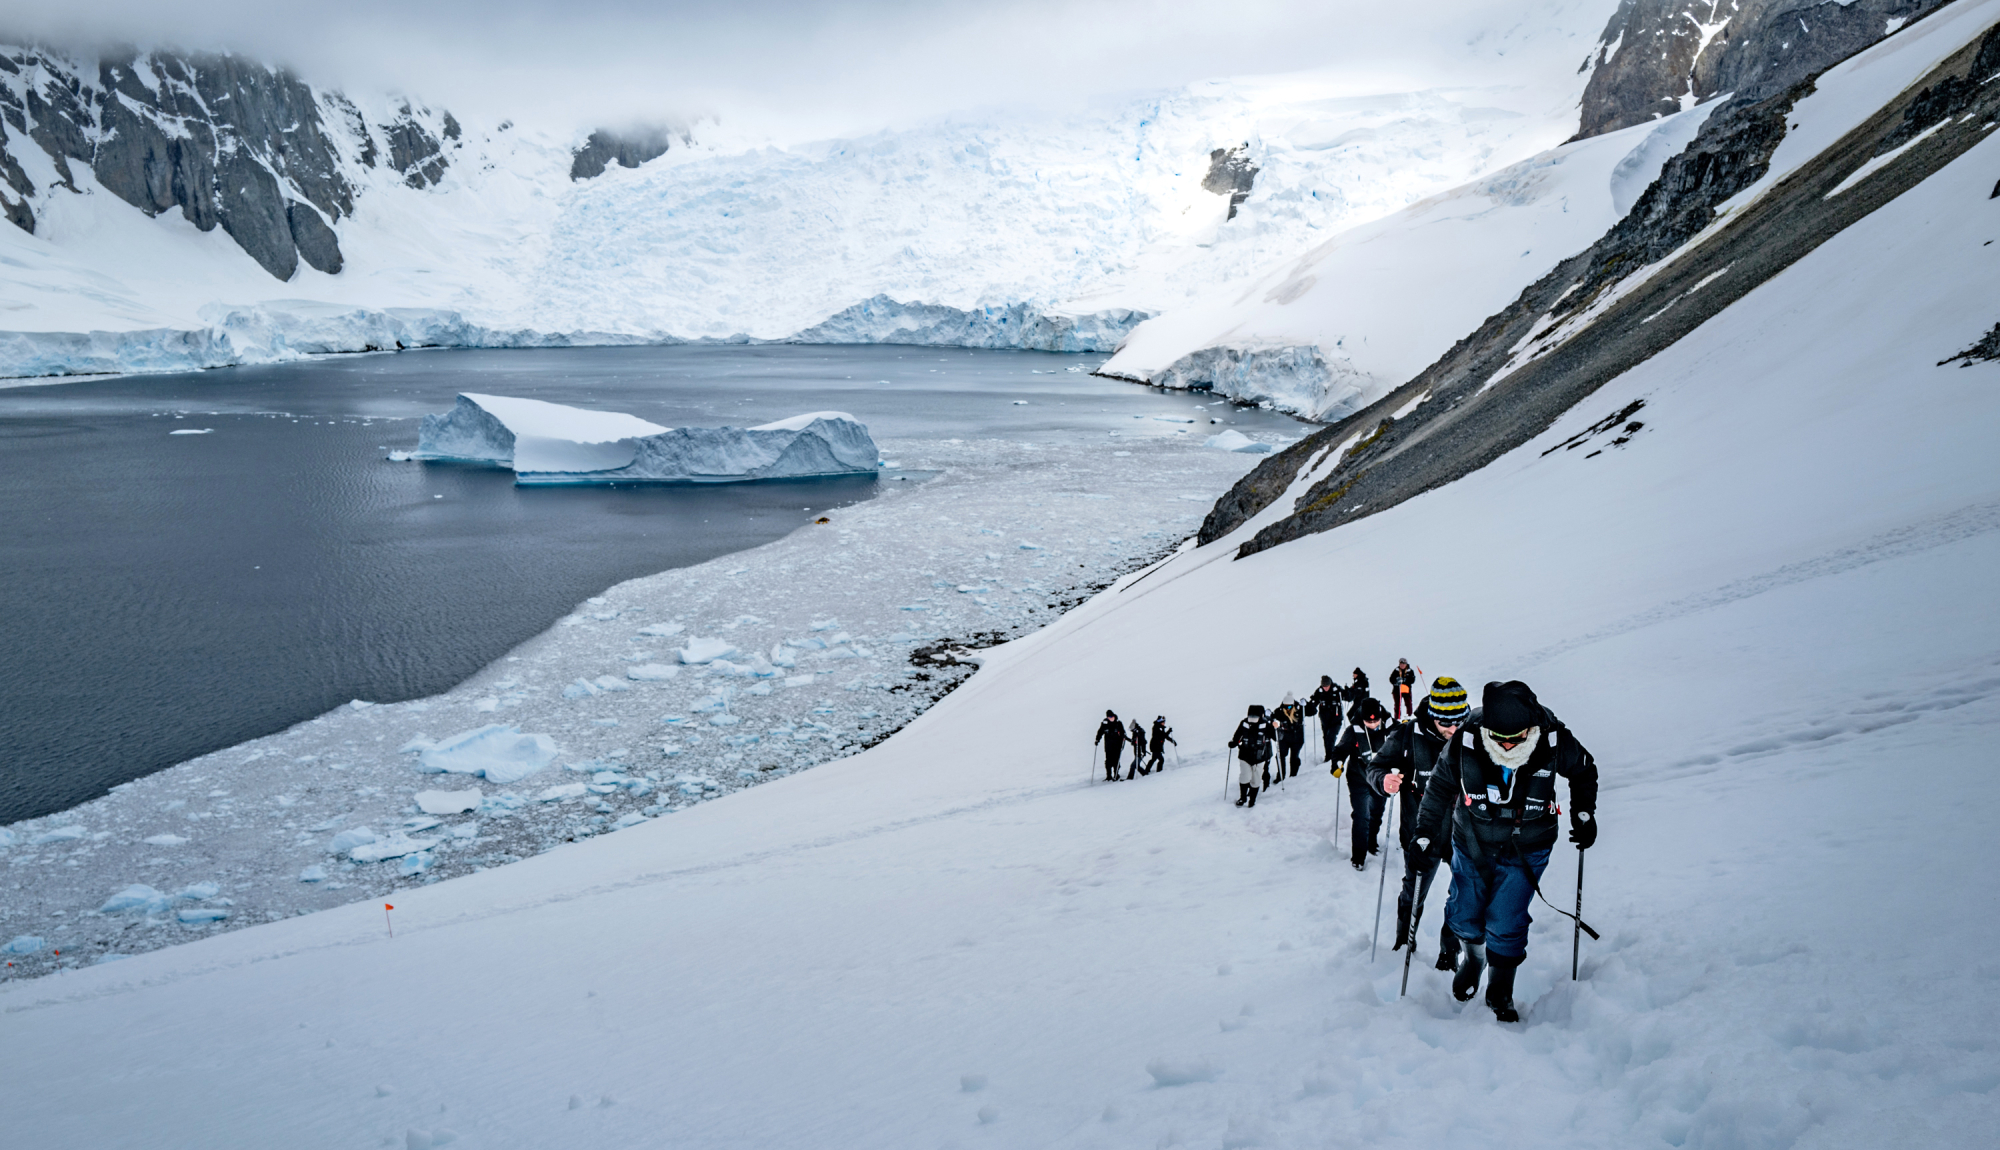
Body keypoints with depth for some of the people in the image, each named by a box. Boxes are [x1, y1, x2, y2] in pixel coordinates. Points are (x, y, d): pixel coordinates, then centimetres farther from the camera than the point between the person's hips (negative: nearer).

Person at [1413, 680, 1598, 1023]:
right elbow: (1440, 785, -4)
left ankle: (1501, 992, 19)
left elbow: (1584, 770, 2)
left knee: (1505, 925, -5)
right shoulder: (1465, 742, -23)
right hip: (1472, 843, 1)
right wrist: (1427, 830, 0)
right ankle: (1472, 959, 44)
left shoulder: (1553, 739, -22)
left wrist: (1584, 815, -1)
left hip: (1526, 849, -1)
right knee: (1464, 915, 10)